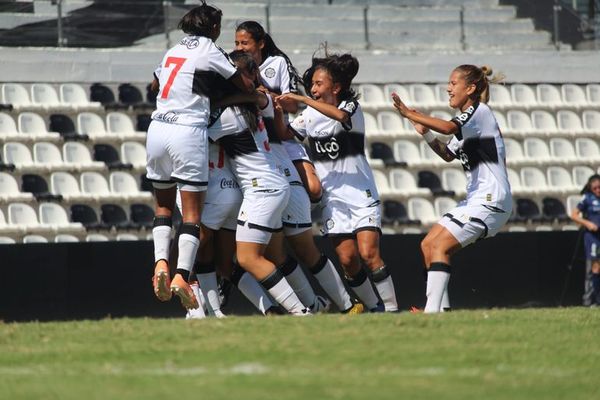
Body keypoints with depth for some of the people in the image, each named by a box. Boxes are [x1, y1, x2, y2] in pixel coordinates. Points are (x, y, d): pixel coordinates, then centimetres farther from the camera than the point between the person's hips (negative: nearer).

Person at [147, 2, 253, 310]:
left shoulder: (173, 51, 17)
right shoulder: (209, 51, -1)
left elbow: (155, 83, 36)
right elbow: (245, 86, 3)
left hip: (157, 130, 5)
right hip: (188, 132, -5)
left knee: (163, 205, 18)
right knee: (192, 213, -1)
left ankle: (161, 262, -2)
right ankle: (182, 275, -14)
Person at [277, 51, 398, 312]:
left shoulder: (352, 106, -5)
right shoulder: (310, 114, 11)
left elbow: (341, 115, -29)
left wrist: (302, 100, -32)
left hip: (361, 195, -4)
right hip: (333, 198, 4)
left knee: (368, 253, -16)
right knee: (347, 259, -4)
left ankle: (391, 308, -9)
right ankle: (374, 308, 9)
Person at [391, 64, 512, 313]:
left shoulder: (479, 111, -10)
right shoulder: (469, 119, 19)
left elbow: (449, 128, -30)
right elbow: (448, 154, 28)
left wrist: (410, 114, -30)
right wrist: (425, 133, 12)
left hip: (490, 200, -10)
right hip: (476, 200, 10)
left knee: (439, 246, -17)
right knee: (428, 245, 7)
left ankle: (432, 310, -22)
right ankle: (440, 307, 5)